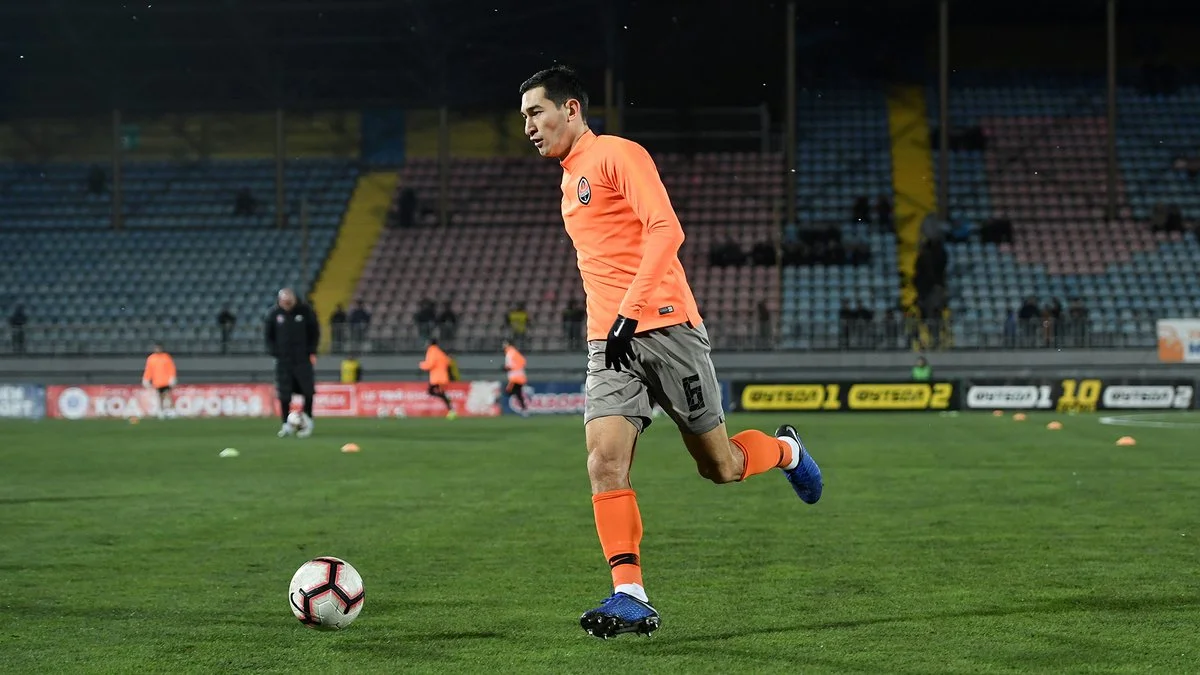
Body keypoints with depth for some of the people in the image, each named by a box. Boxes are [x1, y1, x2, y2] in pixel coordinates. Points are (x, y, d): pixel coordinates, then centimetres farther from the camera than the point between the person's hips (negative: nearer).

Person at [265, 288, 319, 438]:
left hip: (303, 358, -1)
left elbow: (315, 331, 5)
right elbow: (269, 335, 9)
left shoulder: (305, 311, -4)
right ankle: (286, 425, 7)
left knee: (308, 390, -5)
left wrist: (312, 352, -1)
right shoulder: (274, 313, -1)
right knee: (284, 394, -1)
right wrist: (274, 352, -2)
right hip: (283, 359, 1)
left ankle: (307, 419, 12)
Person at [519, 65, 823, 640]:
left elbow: (666, 229, -17)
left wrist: (630, 310, -24)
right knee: (604, 462, -15)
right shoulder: (570, 181, 21)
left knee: (720, 467, 4)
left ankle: (785, 450, 36)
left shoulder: (618, 155, -5)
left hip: (664, 326, -7)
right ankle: (630, 597, -18)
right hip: (608, 343, 7)